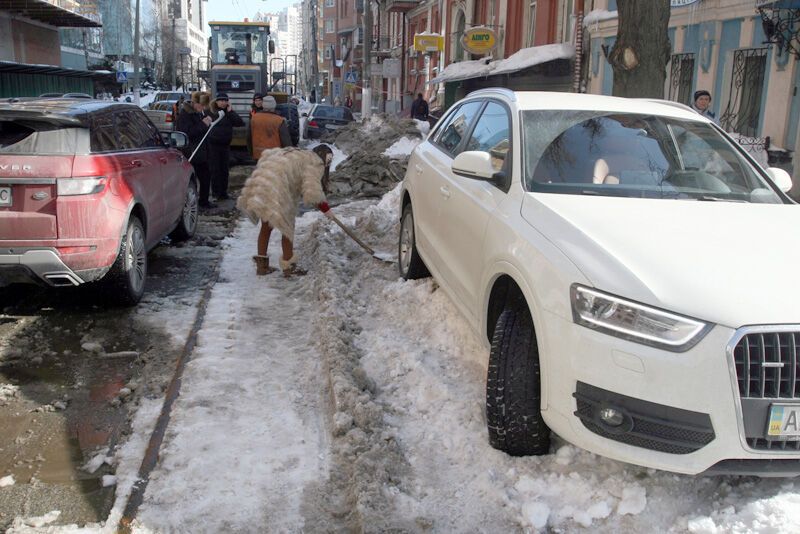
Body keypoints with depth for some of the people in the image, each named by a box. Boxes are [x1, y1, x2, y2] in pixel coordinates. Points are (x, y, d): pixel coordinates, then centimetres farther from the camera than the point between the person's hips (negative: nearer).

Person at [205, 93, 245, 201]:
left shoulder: (229, 113, 7)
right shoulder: (209, 112, -3)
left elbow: (241, 123, -6)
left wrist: (230, 112, -9)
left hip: (225, 145, 4)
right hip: (213, 145, -4)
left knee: (225, 169, 9)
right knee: (214, 169, -1)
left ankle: (224, 192, 17)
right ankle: (216, 193, 5)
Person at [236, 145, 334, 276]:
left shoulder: (295, 154, 27)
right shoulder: (316, 163, 1)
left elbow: (266, 154, 31)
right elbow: (312, 192, -10)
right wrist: (324, 206, 4)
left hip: (257, 182, 9)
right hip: (276, 190, -9)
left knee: (266, 226, 22)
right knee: (288, 227, 8)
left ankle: (261, 265, 31)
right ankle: (288, 267, 19)